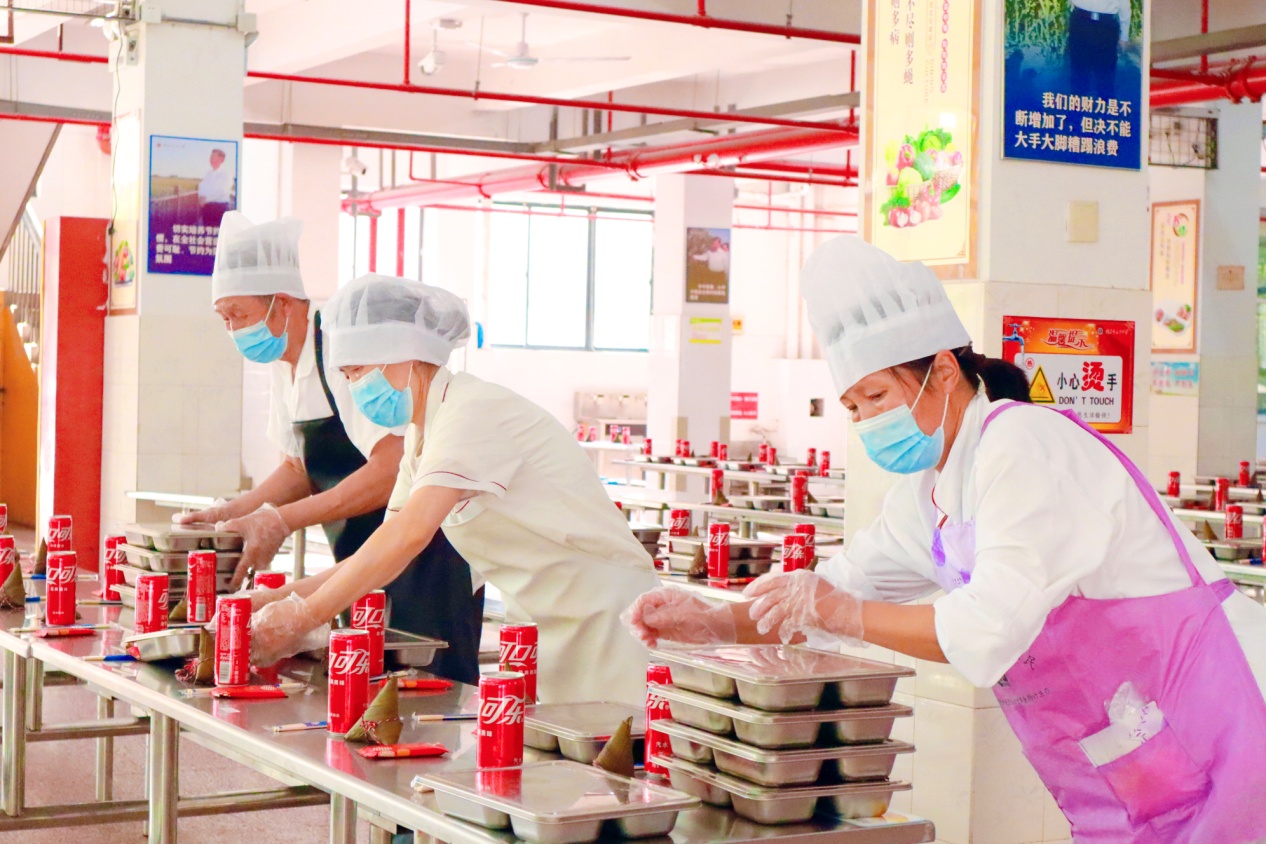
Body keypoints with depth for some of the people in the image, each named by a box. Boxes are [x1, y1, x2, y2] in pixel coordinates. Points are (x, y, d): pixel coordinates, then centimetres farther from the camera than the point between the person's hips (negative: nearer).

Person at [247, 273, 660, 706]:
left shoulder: (474, 411, -19)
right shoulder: (423, 435, 10)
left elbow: (410, 534, -30)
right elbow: (387, 556, 11)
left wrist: (304, 617, -27)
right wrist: (284, 596, 1)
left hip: (604, 618, -9)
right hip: (548, 624, 9)